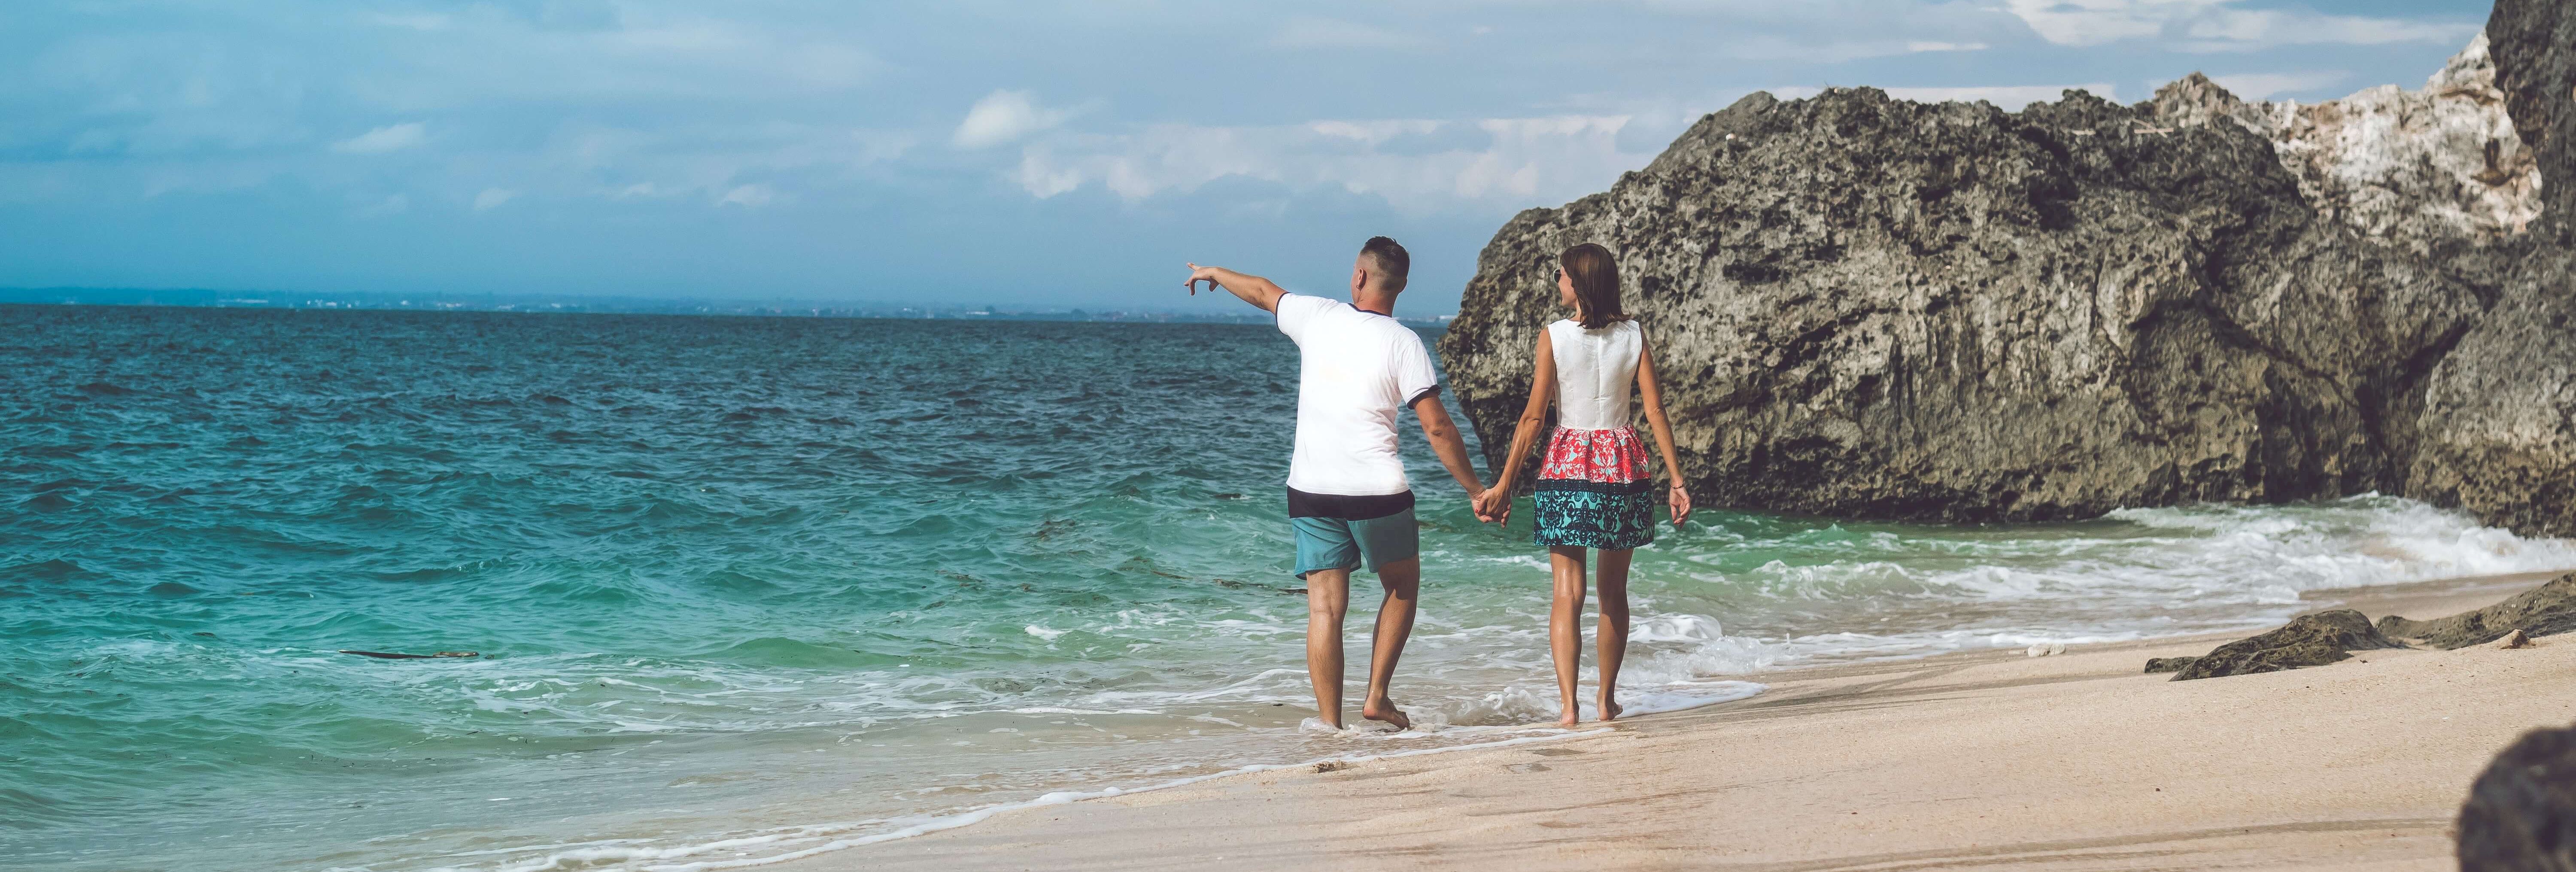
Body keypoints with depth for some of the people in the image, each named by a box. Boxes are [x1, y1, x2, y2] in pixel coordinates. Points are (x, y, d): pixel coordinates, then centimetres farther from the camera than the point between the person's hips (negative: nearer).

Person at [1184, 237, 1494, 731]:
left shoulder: (1318, 317, 2)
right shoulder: (1403, 343, -6)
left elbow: (1261, 292, 22)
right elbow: (1437, 426, -10)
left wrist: (1214, 274, 41)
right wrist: (1475, 490, -2)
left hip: (1311, 488, 2)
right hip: (1378, 492, -2)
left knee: (1326, 607, 3)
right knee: (1403, 587, 20)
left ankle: (1330, 724, 0)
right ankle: (1377, 698, 12)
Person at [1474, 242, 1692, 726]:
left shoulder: (1554, 337, -6)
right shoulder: (1634, 336, 1)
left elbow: (1534, 417, -7)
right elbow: (1656, 411, -2)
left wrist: (1504, 484, -2)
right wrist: (1676, 479, 3)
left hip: (1567, 464, -3)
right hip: (1625, 464, 3)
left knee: (1568, 592, -3)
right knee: (1614, 591, 15)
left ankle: (1568, 705, -14)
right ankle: (1607, 699, 23)